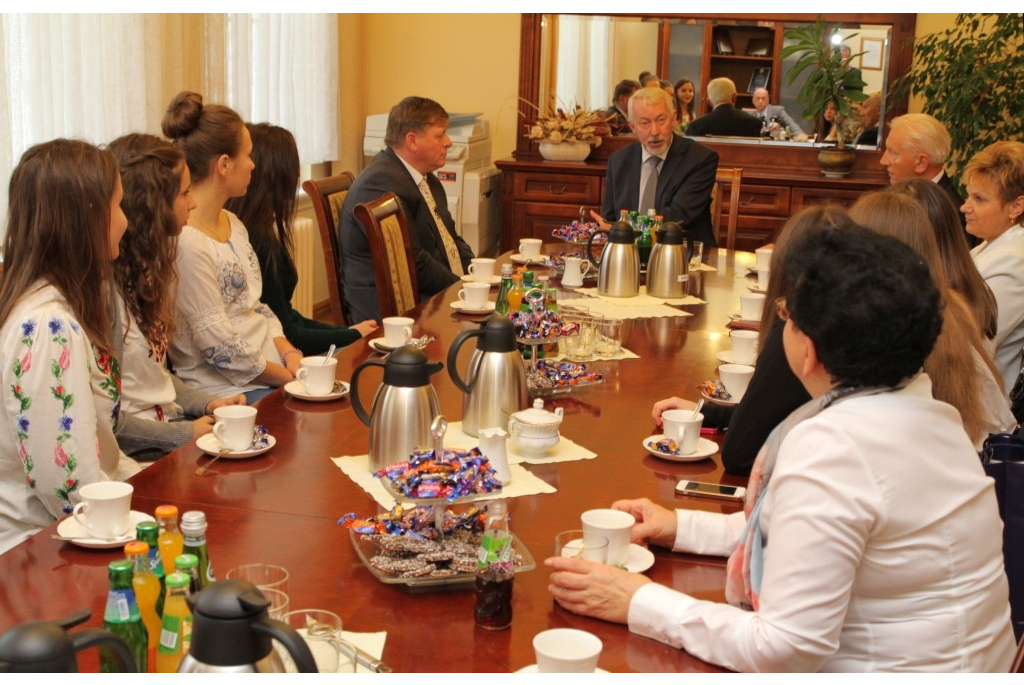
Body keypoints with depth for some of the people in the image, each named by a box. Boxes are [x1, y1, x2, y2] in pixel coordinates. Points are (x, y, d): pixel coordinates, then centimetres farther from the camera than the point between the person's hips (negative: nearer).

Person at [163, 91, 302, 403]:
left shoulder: (233, 224, 12)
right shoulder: (185, 243, -18)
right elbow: (221, 349, -17)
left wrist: (290, 354, -1)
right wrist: (289, 377, -10)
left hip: (275, 364, 9)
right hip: (233, 391, -8)